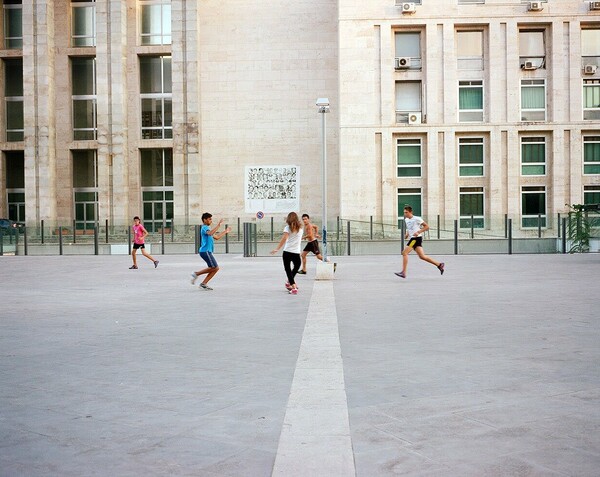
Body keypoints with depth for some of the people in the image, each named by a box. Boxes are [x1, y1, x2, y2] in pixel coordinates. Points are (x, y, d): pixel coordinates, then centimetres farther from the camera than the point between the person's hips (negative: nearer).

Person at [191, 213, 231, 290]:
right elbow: (210, 233, -32)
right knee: (214, 268, -11)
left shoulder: (207, 228, 23)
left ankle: (203, 284, 3)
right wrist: (218, 225, -32)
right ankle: (196, 274, -4)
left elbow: (216, 237, 32)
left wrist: (225, 231, 31)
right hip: (205, 251, -10)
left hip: (207, 252, 10)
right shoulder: (204, 228, -9)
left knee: (215, 268, 4)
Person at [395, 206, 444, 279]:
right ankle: (439, 264, 14)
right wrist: (407, 234, 12)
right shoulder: (406, 220, 14)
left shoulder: (417, 219, -10)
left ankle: (403, 272, -12)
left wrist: (418, 232, -19)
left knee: (404, 253, -13)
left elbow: (427, 227, -9)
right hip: (412, 238, 9)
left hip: (417, 238, -9)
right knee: (422, 256, 6)